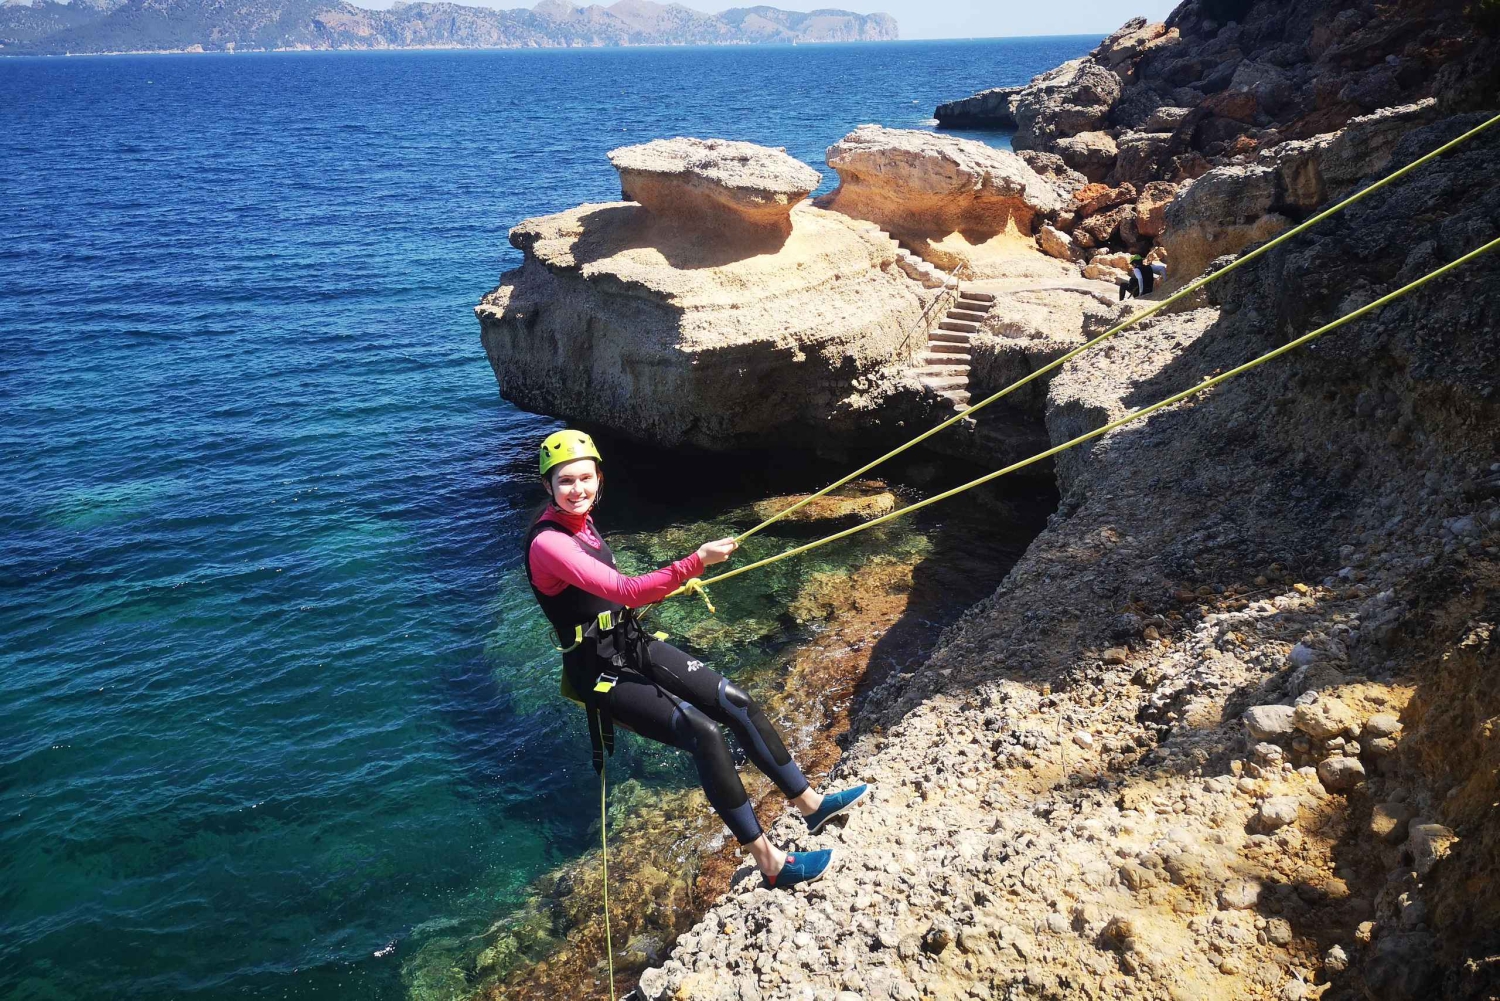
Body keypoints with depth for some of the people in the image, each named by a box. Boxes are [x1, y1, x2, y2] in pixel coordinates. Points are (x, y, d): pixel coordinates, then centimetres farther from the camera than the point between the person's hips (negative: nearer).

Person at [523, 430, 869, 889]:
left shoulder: (580, 521, 4)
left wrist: (672, 585, 16)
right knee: (703, 733, -21)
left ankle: (810, 803, 13)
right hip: (600, 671, -8)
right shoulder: (547, 544, -24)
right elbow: (624, 592, -33)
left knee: (736, 701, -2)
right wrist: (695, 562, -40)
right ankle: (769, 863, -12)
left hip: (635, 646, 8)